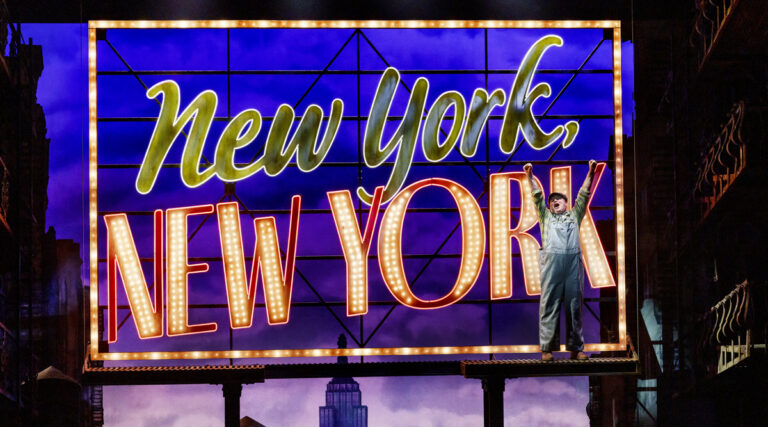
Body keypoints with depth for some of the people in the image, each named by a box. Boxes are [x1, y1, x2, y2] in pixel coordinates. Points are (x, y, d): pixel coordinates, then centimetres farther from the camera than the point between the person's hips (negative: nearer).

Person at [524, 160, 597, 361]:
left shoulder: (574, 216, 25)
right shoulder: (546, 217, 24)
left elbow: (583, 195, 22)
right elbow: (537, 196, 18)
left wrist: (590, 173, 16)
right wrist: (530, 177, 10)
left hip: (574, 261, 1)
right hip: (552, 260, -1)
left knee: (574, 304, 0)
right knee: (549, 304, -5)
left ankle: (576, 348, 2)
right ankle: (547, 348, -6)